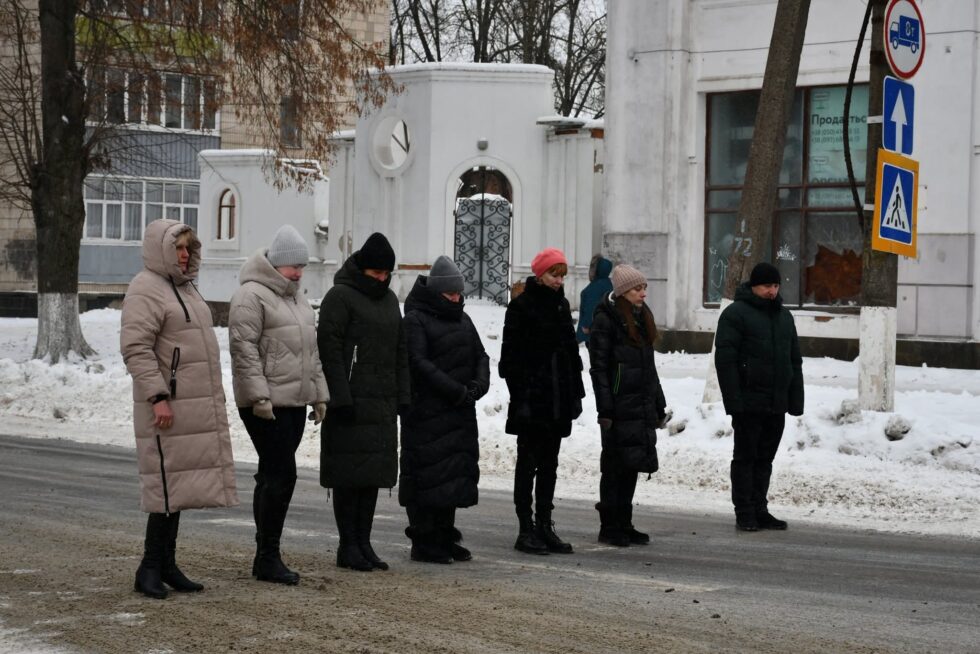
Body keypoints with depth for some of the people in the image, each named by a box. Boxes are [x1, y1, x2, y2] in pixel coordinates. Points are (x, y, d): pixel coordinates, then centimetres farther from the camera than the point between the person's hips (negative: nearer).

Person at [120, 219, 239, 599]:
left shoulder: (185, 287, 20)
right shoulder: (146, 290, -10)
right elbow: (135, 348, -18)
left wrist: (215, 397, 25)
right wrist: (157, 396, -23)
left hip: (196, 406, 9)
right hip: (168, 407, -9)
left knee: (178, 484, 11)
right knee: (168, 485, -9)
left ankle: (166, 565, 17)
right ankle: (150, 568, -3)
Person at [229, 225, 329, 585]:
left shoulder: (297, 299, 20)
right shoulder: (252, 295, -10)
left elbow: (311, 351, 25)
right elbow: (244, 349, -16)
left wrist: (319, 394, 20)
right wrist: (259, 396, -21)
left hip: (294, 402, 9)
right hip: (265, 404, -9)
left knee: (273, 476, 11)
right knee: (281, 475, -12)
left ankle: (265, 556, 16)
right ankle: (268, 558, -7)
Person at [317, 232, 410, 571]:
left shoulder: (389, 299, 18)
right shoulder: (340, 297, -6)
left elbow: (400, 351, 22)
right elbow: (330, 348, -12)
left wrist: (402, 396, 14)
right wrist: (341, 398, -18)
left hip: (383, 403, 7)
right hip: (352, 402, -7)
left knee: (374, 473, 8)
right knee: (350, 473, -4)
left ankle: (363, 542, 15)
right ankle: (348, 546, 2)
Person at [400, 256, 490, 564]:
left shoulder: (462, 319, 17)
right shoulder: (416, 319, -7)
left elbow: (480, 356, 17)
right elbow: (419, 362, -16)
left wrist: (478, 385, -4)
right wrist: (457, 391, -18)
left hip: (460, 412, 7)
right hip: (427, 411, -7)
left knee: (457, 474, 9)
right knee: (427, 474, -5)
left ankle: (445, 537, 18)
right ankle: (423, 542, 1)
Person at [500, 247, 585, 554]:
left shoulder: (561, 305, 13)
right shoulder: (521, 306, -7)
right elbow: (511, 355, -11)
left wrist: (576, 392, 13)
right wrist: (519, 396, -16)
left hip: (558, 399, 7)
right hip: (532, 398, -6)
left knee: (549, 463, 10)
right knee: (528, 463, -1)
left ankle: (545, 526, 15)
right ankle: (526, 530, 2)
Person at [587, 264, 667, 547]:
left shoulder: (643, 316, 16)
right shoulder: (606, 319, -8)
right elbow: (598, 366, -12)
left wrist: (659, 405, 19)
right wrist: (605, 409, -17)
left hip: (642, 406, 7)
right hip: (620, 407, -7)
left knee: (631, 467, 10)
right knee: (615, 467, -2)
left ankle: (624, 524, 17)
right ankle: (609, 527, 4)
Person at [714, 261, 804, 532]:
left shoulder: (784, 315, 17)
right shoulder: (736, 314, -6)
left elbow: (795, 360, 20)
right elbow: (725, 359, -11)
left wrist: (796, 399, 12)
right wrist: (733, 399, -18)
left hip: (776, 404, 6)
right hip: (749, 404, -6)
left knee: (765, 459, 11)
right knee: (745, 458, 0)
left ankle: (759, 510, 17)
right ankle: (745, 513, 3)